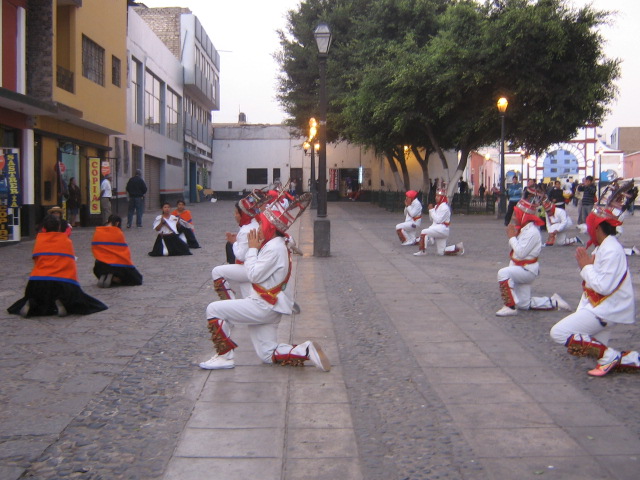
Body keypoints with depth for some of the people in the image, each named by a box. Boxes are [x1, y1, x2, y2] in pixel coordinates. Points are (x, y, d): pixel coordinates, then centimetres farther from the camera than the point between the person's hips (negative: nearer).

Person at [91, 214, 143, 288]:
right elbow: (126, 251, -3)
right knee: (137, 279, 9)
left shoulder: (97, 232, 2)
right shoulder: (118, 233, -7)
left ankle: (103, 277, -1)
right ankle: (115, 279, -14)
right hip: (118, 265, -4)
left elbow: (94, 249, 7)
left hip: (102, 264, 4)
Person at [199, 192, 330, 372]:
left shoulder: (273, 248, -17)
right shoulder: (276, 245, 15)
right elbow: (257, 274, 18)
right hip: (268, 307, 10)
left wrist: (253, 248, -10)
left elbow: (253, 275, -19)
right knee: (268, 355, 11)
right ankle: (307, 351, 1)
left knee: (213, 309, -7)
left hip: (264, 307, -10)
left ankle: (224, 356, -2)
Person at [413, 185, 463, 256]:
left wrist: (432, 210, -14)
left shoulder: (444, 207, -13)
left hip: (442, 228, -10)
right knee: (441, 252, 8)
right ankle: (458, 247, 15)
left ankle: (422, 251, -16)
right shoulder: (437, 206, 15)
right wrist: (430, 210, 1)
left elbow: (438, 220, -20)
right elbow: (432, 219, 17)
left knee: (424, 232, -23)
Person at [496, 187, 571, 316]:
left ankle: (510, 307, -26)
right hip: (520, 269, 10)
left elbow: (520, 253, -26)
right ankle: (554, 301, 26)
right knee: (524, 304, 13)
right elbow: (514, 248, 13)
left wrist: (512, 237, -17)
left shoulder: (532, 232, -21)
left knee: (503, 273, -31)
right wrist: (513, 236, -2)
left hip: (528, 270, -10)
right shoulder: (523, 229, 7)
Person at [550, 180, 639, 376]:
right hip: (602, 307, 10)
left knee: (559, 333, -14)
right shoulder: (605, 247, 11)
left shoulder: (611, 250, -20)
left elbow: (603, 286, -27)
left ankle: (610, 356, -12)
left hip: (606, 310, -10)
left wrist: (586, 266, -16)